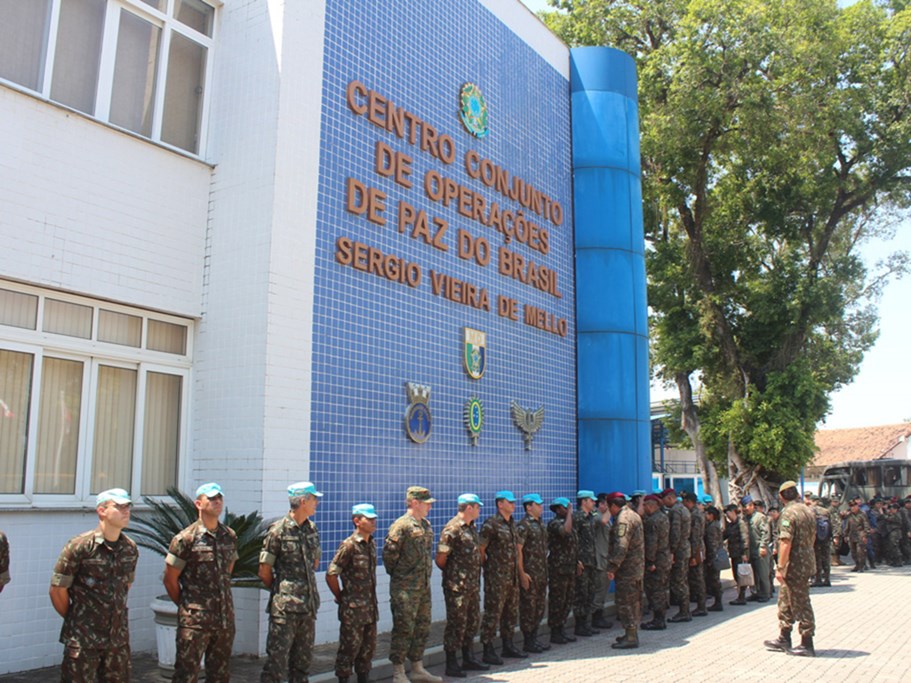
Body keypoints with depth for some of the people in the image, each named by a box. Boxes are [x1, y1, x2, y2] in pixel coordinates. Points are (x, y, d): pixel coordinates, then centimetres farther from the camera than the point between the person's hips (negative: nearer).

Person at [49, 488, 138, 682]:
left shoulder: (130, 548, 2)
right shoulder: (79, 546, -14)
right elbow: (57, 589, -8)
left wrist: (114, 613, 13)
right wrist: (74, 620, 1)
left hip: (119, 637, 5)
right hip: (83, 638, -5)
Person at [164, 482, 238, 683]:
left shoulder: (230, 537, 6)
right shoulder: (185, 539, -10)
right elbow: (170, 580, -4)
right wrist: (186, 606, 4)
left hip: (225, 619, 5)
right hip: (195, 620, -5)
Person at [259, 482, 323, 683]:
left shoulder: (312, 529, 8)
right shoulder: (278, 530, -12)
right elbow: (264, 572, -7)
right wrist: (280, 590, 6)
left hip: (309, 604, 6)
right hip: (285, 607, -6)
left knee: (303, 659, 14)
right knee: (277, 661, -3)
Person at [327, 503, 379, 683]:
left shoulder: (371, 544, 8)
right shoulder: (349, 546, -16)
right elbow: (331, 575, -17)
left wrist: (372, 600, 15)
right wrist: (341, 598, -7)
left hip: (370, 606, 7)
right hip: (353, 608, -7)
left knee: (369, 646, 15)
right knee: (350, 647, 2)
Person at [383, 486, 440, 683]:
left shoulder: (426, 525, 12)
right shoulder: (401, 525, -15)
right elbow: (389, 552, -17)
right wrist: (397, 574, -6)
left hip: (424, 585, 8)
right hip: (405, 588, -8)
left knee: (422, 627, 14)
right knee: (404, 629, -2)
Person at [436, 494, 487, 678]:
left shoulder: (472, 527, 11)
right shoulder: (452, 529, -17)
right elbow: (440, 558, -16)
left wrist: (475, 576, 14)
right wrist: (452, 573, 0)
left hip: (473, 585, 9)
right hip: (457, 586, -9)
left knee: (473, 621, 16)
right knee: (456, 624, -2)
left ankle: (468, 659, 29)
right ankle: (452, 664, 8)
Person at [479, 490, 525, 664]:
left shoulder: (512, 523, 13)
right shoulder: (491, 523, -13)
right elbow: (480, 548, -13)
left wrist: (518, 571, 17)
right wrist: (487, 567, -6)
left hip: (512, 576, 8)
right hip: (496, 577, -8)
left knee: (511, 611, 16)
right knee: (493, 612, -3)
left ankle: (508, 645, 28)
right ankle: (488, 651, 4)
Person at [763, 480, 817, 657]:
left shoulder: (788, 513, -18)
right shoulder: (808, 511, 10)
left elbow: (786, 543, -24)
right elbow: (813, 538, 19)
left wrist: (780, 567, -22)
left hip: (794, 566, -9)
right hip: (807, 562, 9)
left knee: (801, 604, -1)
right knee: (785, 601, 18)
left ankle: (807, 644, 7)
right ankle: (784, 639, 25)